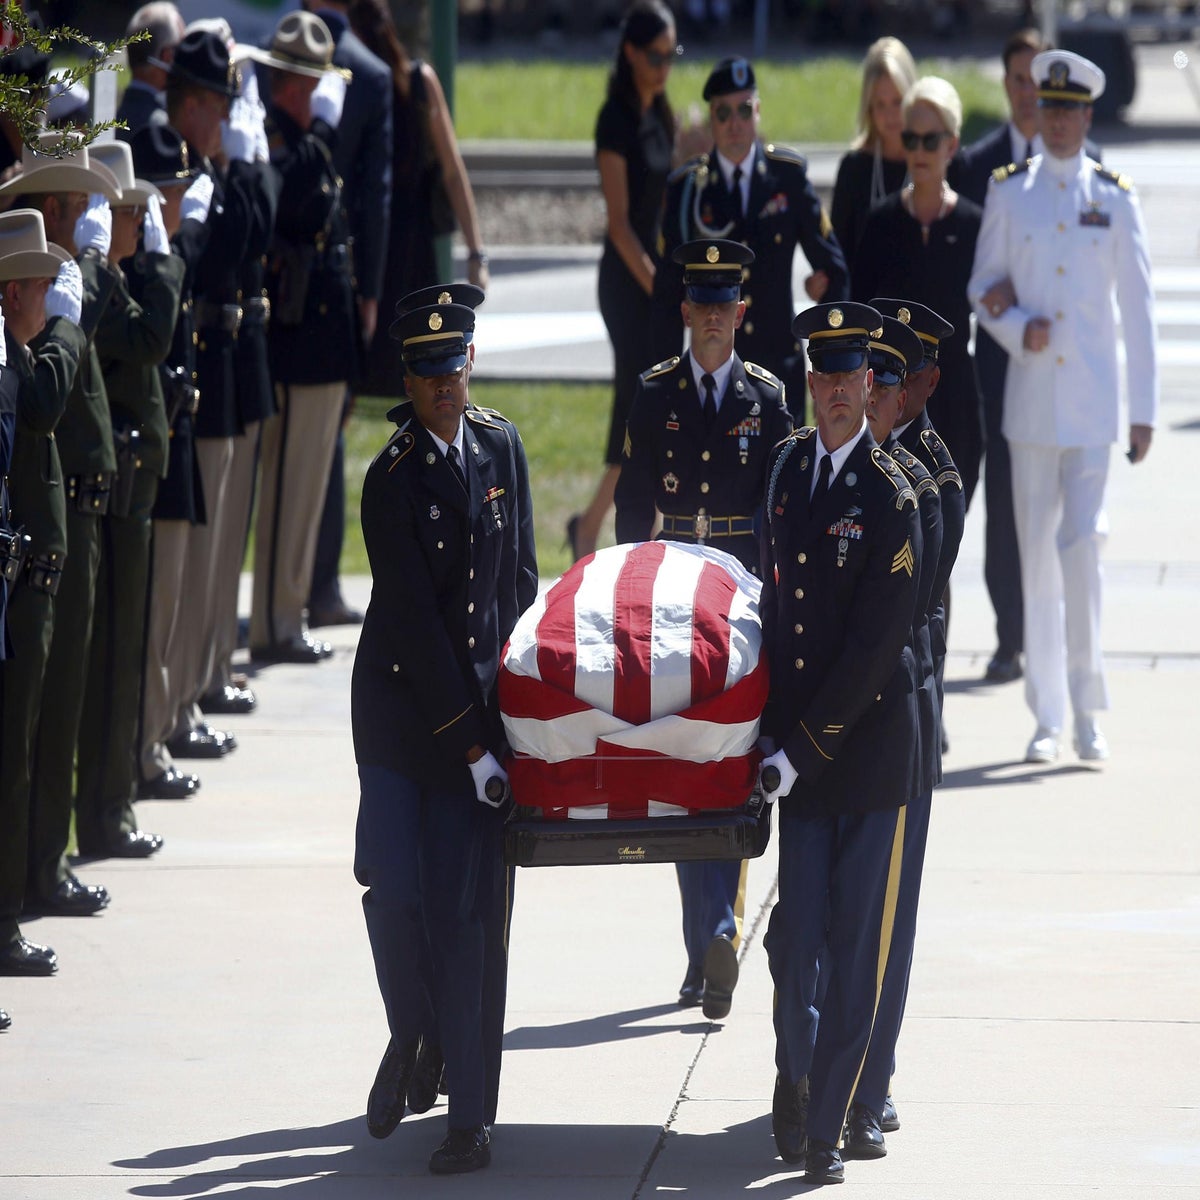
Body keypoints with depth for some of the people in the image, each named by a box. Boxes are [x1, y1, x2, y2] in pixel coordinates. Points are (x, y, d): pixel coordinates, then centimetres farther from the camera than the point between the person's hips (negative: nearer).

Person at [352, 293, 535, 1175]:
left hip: (478, 697, 2)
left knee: (460, 910, 0)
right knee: (392, 891, -10)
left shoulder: (499, 445, 4)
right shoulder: (393, 478, -10)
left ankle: (473, 1119, 2)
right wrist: (471, 743, -14)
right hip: (401, 700, -2)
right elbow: (416, 620, -13)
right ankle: (409, 1036, 21)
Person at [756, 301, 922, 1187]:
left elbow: (874, 644, -13)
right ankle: (795, 1073, 27)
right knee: (796, 938, 1)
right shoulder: (787, 465, 7)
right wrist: (774, 727, 13)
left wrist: (805, 746, -14)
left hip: (870, 740, -4)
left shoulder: (891, 495, -11)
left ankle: (824, 1129, 9)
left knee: (857, 946, 1)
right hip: (797, 739, 4)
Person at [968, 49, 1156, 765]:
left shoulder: (1116, 200, 3)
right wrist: (1018, 329, -11)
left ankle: (1088, 711, -4)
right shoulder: (1009, 193, 6)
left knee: (1083, 544, -12)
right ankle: (1048, 718, 10)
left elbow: (1139, 309, 4)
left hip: (1093, 402, -1)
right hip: (1031, 397, 1)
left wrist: (1145, 410, 2)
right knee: (1038, 554, 3)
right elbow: (984, 284, 10)